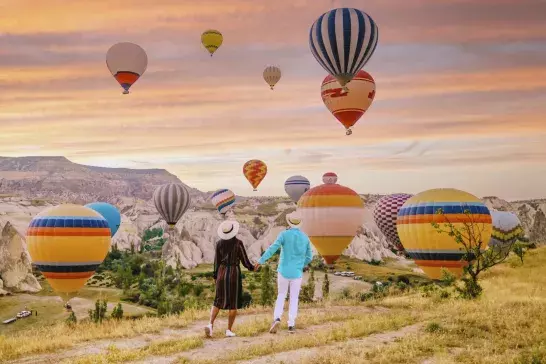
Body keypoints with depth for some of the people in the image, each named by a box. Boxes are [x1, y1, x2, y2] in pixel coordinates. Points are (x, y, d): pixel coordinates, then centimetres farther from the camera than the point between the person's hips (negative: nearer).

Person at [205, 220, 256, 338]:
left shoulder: (219, 243, 0)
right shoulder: (238, 243, -11)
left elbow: (216, 261, 4)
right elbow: (244, 260, -5)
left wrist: (216, 277, 14)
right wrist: (251, 267, 15)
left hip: (222, 272, 4)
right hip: (234, 273, -3)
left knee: (219, 301, 11)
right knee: (234, 303, 7)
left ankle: (210, 324, -8)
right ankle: (229, 330, 5)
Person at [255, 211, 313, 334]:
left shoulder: (284, 234, -7)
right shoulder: (305, 238, 4)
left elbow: (272, 248, -18)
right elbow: (309, 257, 10)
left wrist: (260, 261, -18)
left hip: (284, 271, -1)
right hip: (297, 273, 1)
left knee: (281, 296, 13)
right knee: (294, 299, 11)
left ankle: (277, 319, -7)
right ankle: (291, 325, 5)